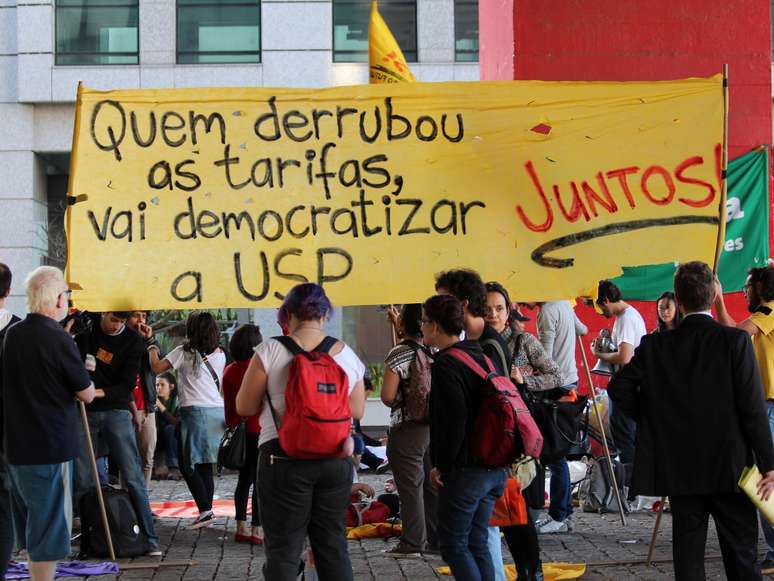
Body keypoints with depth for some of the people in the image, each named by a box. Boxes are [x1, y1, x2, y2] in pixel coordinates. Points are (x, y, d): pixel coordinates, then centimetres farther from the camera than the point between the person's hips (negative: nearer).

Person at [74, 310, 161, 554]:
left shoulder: (133, 341, -3)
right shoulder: (86, 324, 1)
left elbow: (127, 385, -9)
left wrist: (100, 392, -26)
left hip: (116, 412, -1)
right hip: (84, 412, 1)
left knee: (133, 477, -5)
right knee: (83, 480, 2)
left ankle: (150, 538, -3)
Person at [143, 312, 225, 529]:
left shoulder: (184, 352, -5)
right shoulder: (219, 354, 12)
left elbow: (157, 367, -8)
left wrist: (151, 342, 1)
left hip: (195, 411, -6)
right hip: (218, 411, 6)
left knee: (187, 464, -1)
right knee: (206, 465, 10)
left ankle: (205, 510, -11)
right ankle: (207, 510, 8)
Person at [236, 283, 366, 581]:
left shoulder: (271, 351, -8)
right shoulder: (347, 355, 4)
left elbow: (244, 407, -4)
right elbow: (357, 411, 12)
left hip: (285, 458, -4)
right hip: (336, 459, 4)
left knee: (283, 548, 1)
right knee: (333, 545, 13)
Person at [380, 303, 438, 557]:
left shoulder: (399, 353, -14)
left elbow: (387, 396, -16)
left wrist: (397, 404, 5)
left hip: (408, 429, -6)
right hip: (435, 424, 6)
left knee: (410, 487, 0)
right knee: (433, 484, 13)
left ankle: (412, 543, 3)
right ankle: (438, 538, 20)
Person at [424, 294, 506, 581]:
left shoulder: (446, 364, -15)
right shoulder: (480, 356, 12)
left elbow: (454, 420, -22)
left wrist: (441, 465, -12)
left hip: (465, 470, -9)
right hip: (495, 467, 9)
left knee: (453, 544, 2)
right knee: (477, 543, 15)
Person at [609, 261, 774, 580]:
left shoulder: (656, 346, -2)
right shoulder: (735, 341, -9)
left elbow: (618, 388, -3)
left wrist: (651, 417, 11)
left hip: (680, 468, 2)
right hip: (728, 466, -2)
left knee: (688, 550, 7)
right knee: (741, 553, 5)